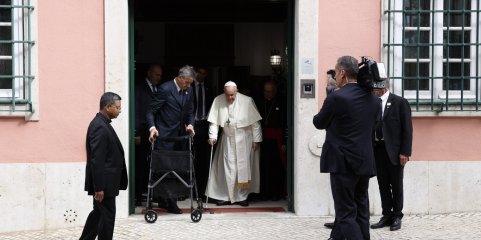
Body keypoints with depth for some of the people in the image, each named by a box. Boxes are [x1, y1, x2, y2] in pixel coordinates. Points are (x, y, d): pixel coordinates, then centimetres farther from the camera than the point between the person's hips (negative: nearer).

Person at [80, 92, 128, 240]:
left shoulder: (102, 124, 12)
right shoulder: (100, 127, -20)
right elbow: (96, 160, -24)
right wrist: (99, 187, -23)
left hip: (104, 181, 10)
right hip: (104, 183, -10)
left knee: (99, 213, 18)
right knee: (107, 216, -1)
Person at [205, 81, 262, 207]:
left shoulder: (247, 101, -12)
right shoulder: (218, 101, -6)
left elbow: (255, 122, -7)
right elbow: (214, 121, -2)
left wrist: (256, 139, -7)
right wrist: (212, 136, -13)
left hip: (244, 139, -2)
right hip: (228, 139, 2)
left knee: (244, 167, 0)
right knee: (227, 168, 0)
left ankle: (242, 196, 10)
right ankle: (226, 196, 9)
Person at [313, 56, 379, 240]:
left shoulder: (337, 97, -13)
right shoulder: (373, 99, 7)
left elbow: (319, 123, 0)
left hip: (344, 163, -7)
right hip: (365, 162, 7)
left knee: (346, 214, -2)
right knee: (360, 211, 12)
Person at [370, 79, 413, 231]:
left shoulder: (400, 102, -6)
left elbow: (407, 129, -7)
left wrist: (405, 152, -12)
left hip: (394, 150, -4)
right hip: (377, 149, 4)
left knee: (396, 185, 6)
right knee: (383, 185, 9)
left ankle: (397, 217, 17)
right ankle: (387, 216, 18)